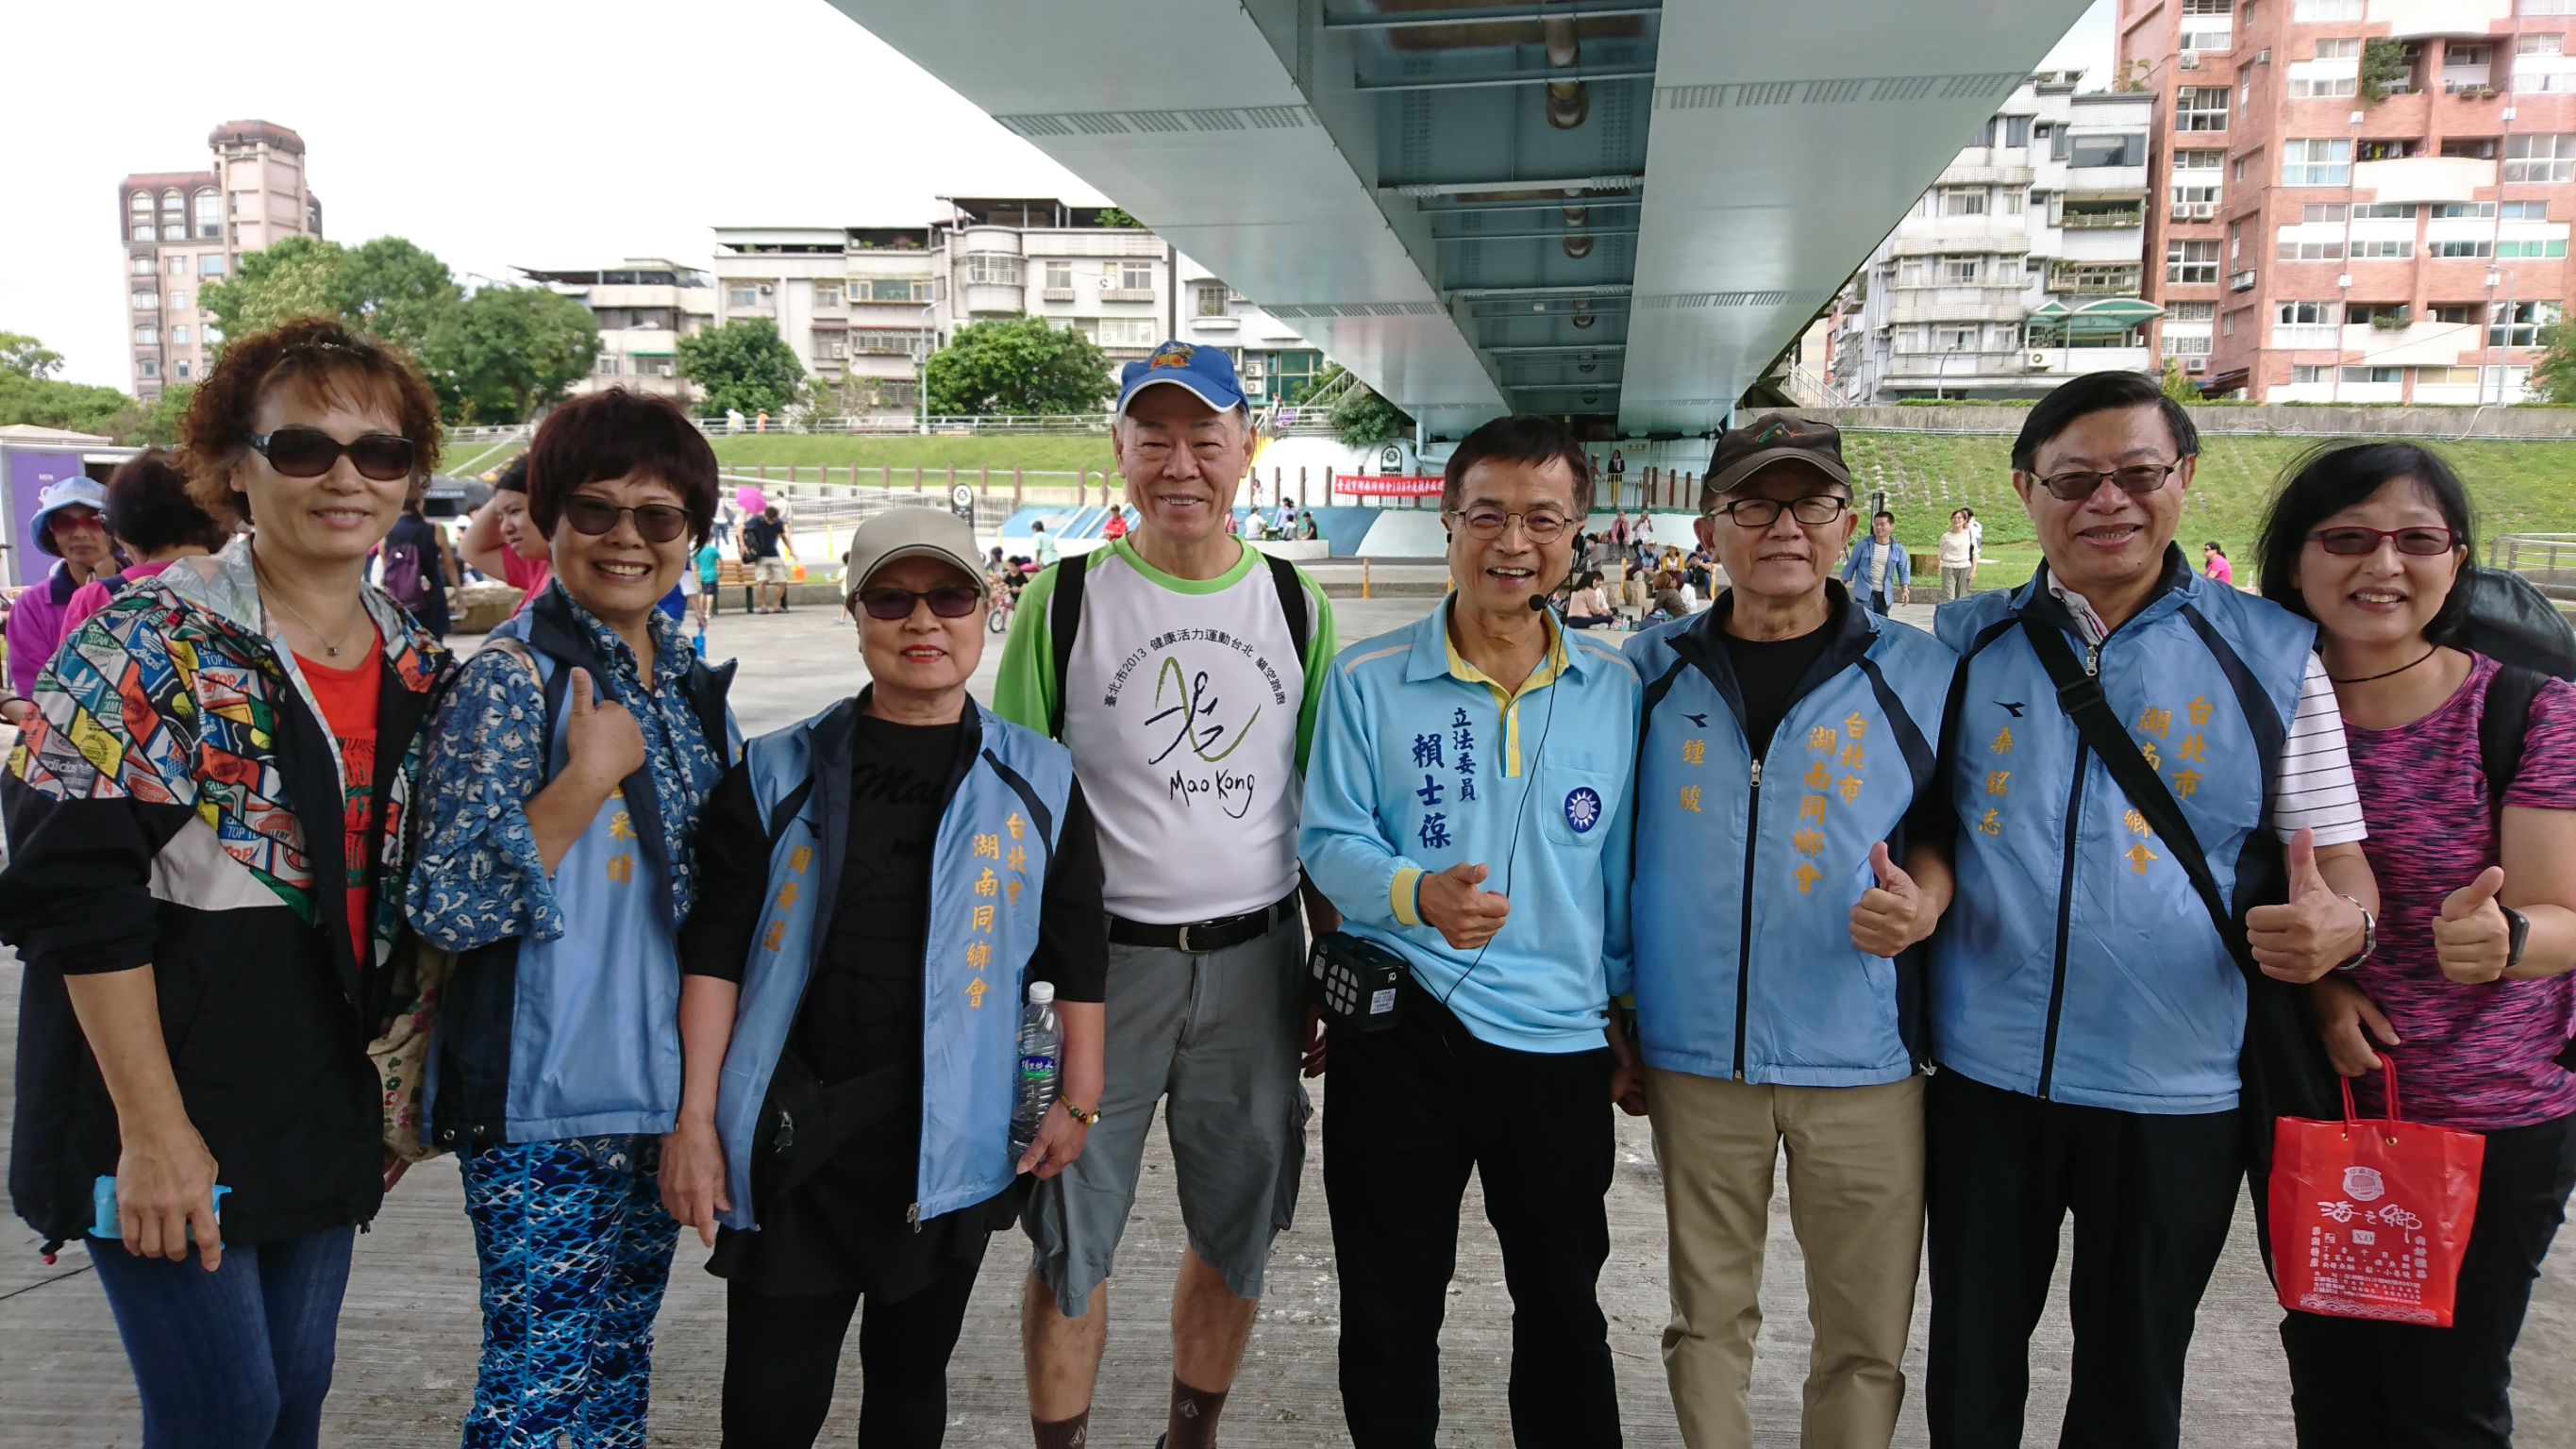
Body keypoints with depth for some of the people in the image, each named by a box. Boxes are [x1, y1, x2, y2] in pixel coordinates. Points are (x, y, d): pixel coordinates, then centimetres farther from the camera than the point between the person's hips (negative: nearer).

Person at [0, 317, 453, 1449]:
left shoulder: (419, 667, 5)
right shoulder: (149, 645, -12)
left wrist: (405, 1092, 12)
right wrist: (153, 1129, -17)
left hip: (326, 1117, 6)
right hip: (171, 1111, -5)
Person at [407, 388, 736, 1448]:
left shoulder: (687, 675, 7)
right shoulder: (510, 679, -14)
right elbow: (447, 910, -19)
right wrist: (586, 780, -24)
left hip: (663, 1084, 7)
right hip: (544, 1104, -6)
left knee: (618, 1364, 19)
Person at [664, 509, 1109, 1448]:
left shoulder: (1039, 781, 1)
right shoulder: (779, 773, 0)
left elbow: (1077, 955, 5)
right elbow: (715, 952, 0)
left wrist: (1078, 1102, 5)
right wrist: (695, 1119, -3)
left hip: (950, 1137, 1)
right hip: (790, 1128, 0)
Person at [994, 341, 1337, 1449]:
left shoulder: (1296, 607, 5)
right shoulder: (1064, 603, -2)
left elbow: (1321, 807, 11)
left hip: (1255, 963, 3)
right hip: (1100, 960, -2)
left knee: (1237, 1234, 15)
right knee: (1072, 1239, 7)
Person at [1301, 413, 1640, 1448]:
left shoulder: (1616, 689, 3)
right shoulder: (1367, 681, -3)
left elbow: (1625, 866, 8)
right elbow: (1328, 840, -4)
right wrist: (1418, 894, -23)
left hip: (1563, 1041, 2)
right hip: (1400, 1027, -1)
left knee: (1565, 1314, 17)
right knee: (1389, 1318, 13)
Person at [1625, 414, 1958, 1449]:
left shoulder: (1919, 673, 0)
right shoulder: (1653, 670, 3)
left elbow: (1946, 824, 10)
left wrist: (1924, 899, -13)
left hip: (1863, 1057, 0)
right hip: (1696, 1053, 1)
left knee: (1865, 1338, 12)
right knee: (1708, 1317, 16)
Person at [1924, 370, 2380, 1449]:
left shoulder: (2270, 656, 0)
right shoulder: (1965, 645, 2)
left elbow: (2338, 866, 2)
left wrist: (2342, 927, -21)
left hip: (2179, 1089, 0)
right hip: (1983, 1073, 1)